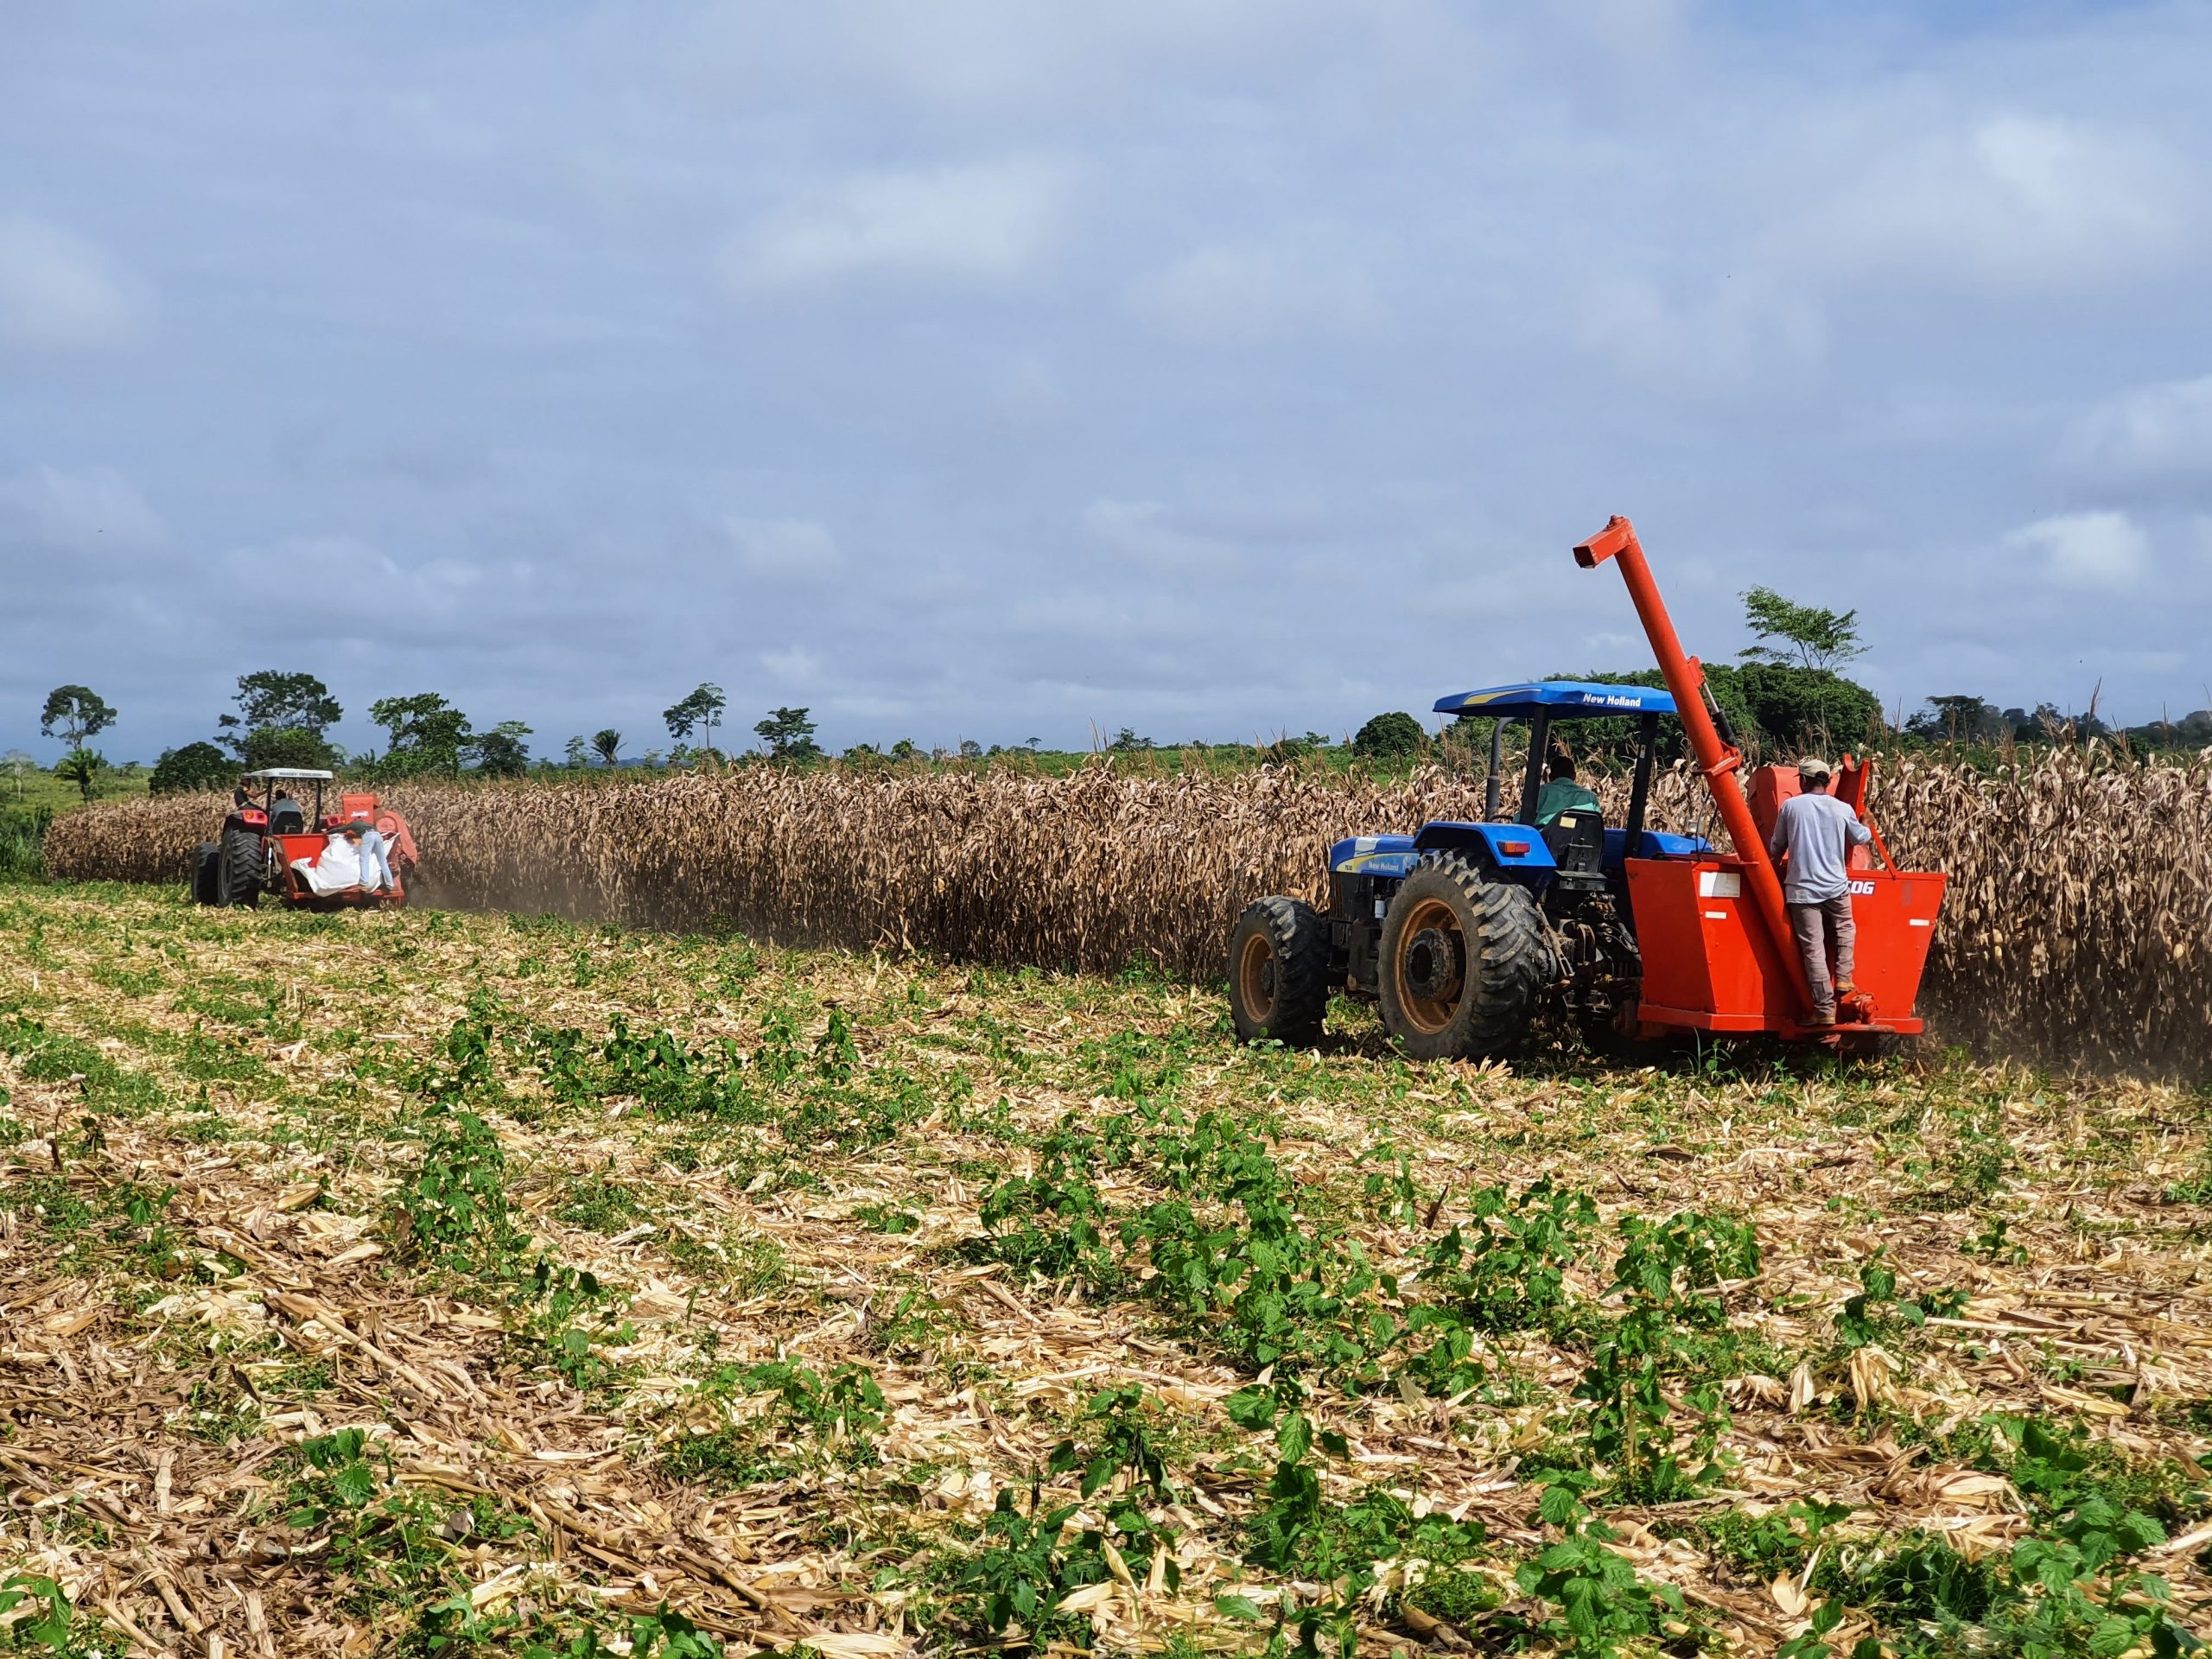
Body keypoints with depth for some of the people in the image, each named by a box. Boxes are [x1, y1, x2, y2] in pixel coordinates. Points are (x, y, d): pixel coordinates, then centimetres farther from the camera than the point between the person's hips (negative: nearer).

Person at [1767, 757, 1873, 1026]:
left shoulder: (1790, 806, -1)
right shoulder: (1842, 809, 3)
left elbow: (1776, 848, 8)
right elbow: (1861, 838, 21)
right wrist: (1868, 827, 45)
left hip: (1802, 889, -2)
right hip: (1836, 887, 2)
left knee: (1814, 949, -2)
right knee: (1845, 932, 28)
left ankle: (1825, 1008, -3)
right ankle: (1843, 978, 10)